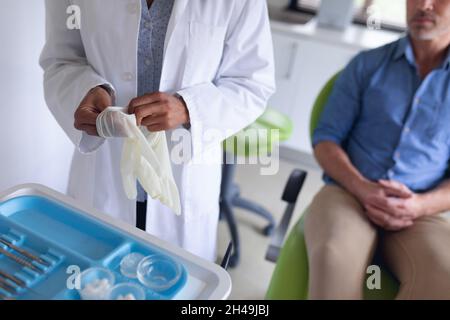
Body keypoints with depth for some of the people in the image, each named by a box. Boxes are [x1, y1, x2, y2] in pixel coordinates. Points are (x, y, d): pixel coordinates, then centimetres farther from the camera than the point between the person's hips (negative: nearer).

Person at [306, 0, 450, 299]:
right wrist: (362, 189, -13)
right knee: (335, 258, -35)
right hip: (348, 193, -1)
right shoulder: (367, 64, 8)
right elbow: (325, 139, 4)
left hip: (419, 213, 1)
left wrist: (420, 205, -14)